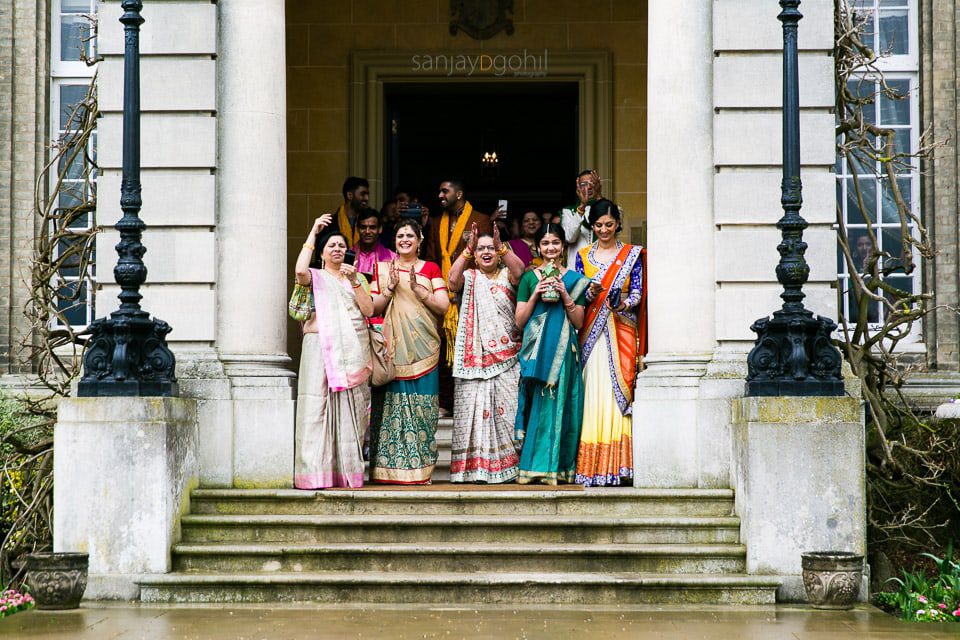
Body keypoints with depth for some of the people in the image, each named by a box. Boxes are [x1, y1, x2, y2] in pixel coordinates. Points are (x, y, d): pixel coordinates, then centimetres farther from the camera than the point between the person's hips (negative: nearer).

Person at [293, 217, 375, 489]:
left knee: (350, 410, 0)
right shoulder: (315, 276, 10)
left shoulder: (357, 278, 21)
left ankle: (347, 470, 2)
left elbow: (369, 310, 8)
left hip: (353, 349, 4)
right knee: (317, 406, -11)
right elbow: (300, 271, -15)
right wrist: (313, 233, -9)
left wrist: (354, 281, -4)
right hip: (322, 345, -4)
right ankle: (316, 472, -14)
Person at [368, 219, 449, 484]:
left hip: (422, 350, -1)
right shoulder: (383, 269, 12)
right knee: (391, 405, -4)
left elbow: (443, 306, -1)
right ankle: (388, 469, -1)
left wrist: (417, 288, -11)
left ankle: (418, 469, -1)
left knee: (421, 408, -4)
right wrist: (390, 288, -8)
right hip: (393, 350, 1)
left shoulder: (430, 269, 9)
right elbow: (373, 308, 6)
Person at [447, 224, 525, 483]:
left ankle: (506, 465, 0)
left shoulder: (506, 275, 10)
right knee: (474, 408, -4)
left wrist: (501, 246, -22)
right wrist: (468, 249, -15)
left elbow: (519, 271, -13)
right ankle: (473, 465, -3)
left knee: (505, 408, -3)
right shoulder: (469, 277, 12)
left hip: (505, 355, 0)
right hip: (475, 357, 0)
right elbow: (453, 280, -10)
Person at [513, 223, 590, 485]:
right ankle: (535, 465, -3)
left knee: (558, 404, -4)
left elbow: (579, 322, 5)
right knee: (536, 406, -5)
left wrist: (565, 296, -9)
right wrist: (536, 295, -7)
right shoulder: (529, 278, 9)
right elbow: (520, 320, 5)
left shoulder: (574, 279, 9)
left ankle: (554, 467, -2)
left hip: (563, 351, 0)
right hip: (535, 351, 0)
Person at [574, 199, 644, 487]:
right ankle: (591, 468, -7)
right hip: (592, 333, 1)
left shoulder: (632, 254, 9)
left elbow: (637, 293, 3)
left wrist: (624, 304, -17)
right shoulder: (583, 255, 13)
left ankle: (617, 468, -7)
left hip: (622, 332, -1)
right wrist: (590, 294, -13)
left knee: (620, 394, -8)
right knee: (592, 396, -7)